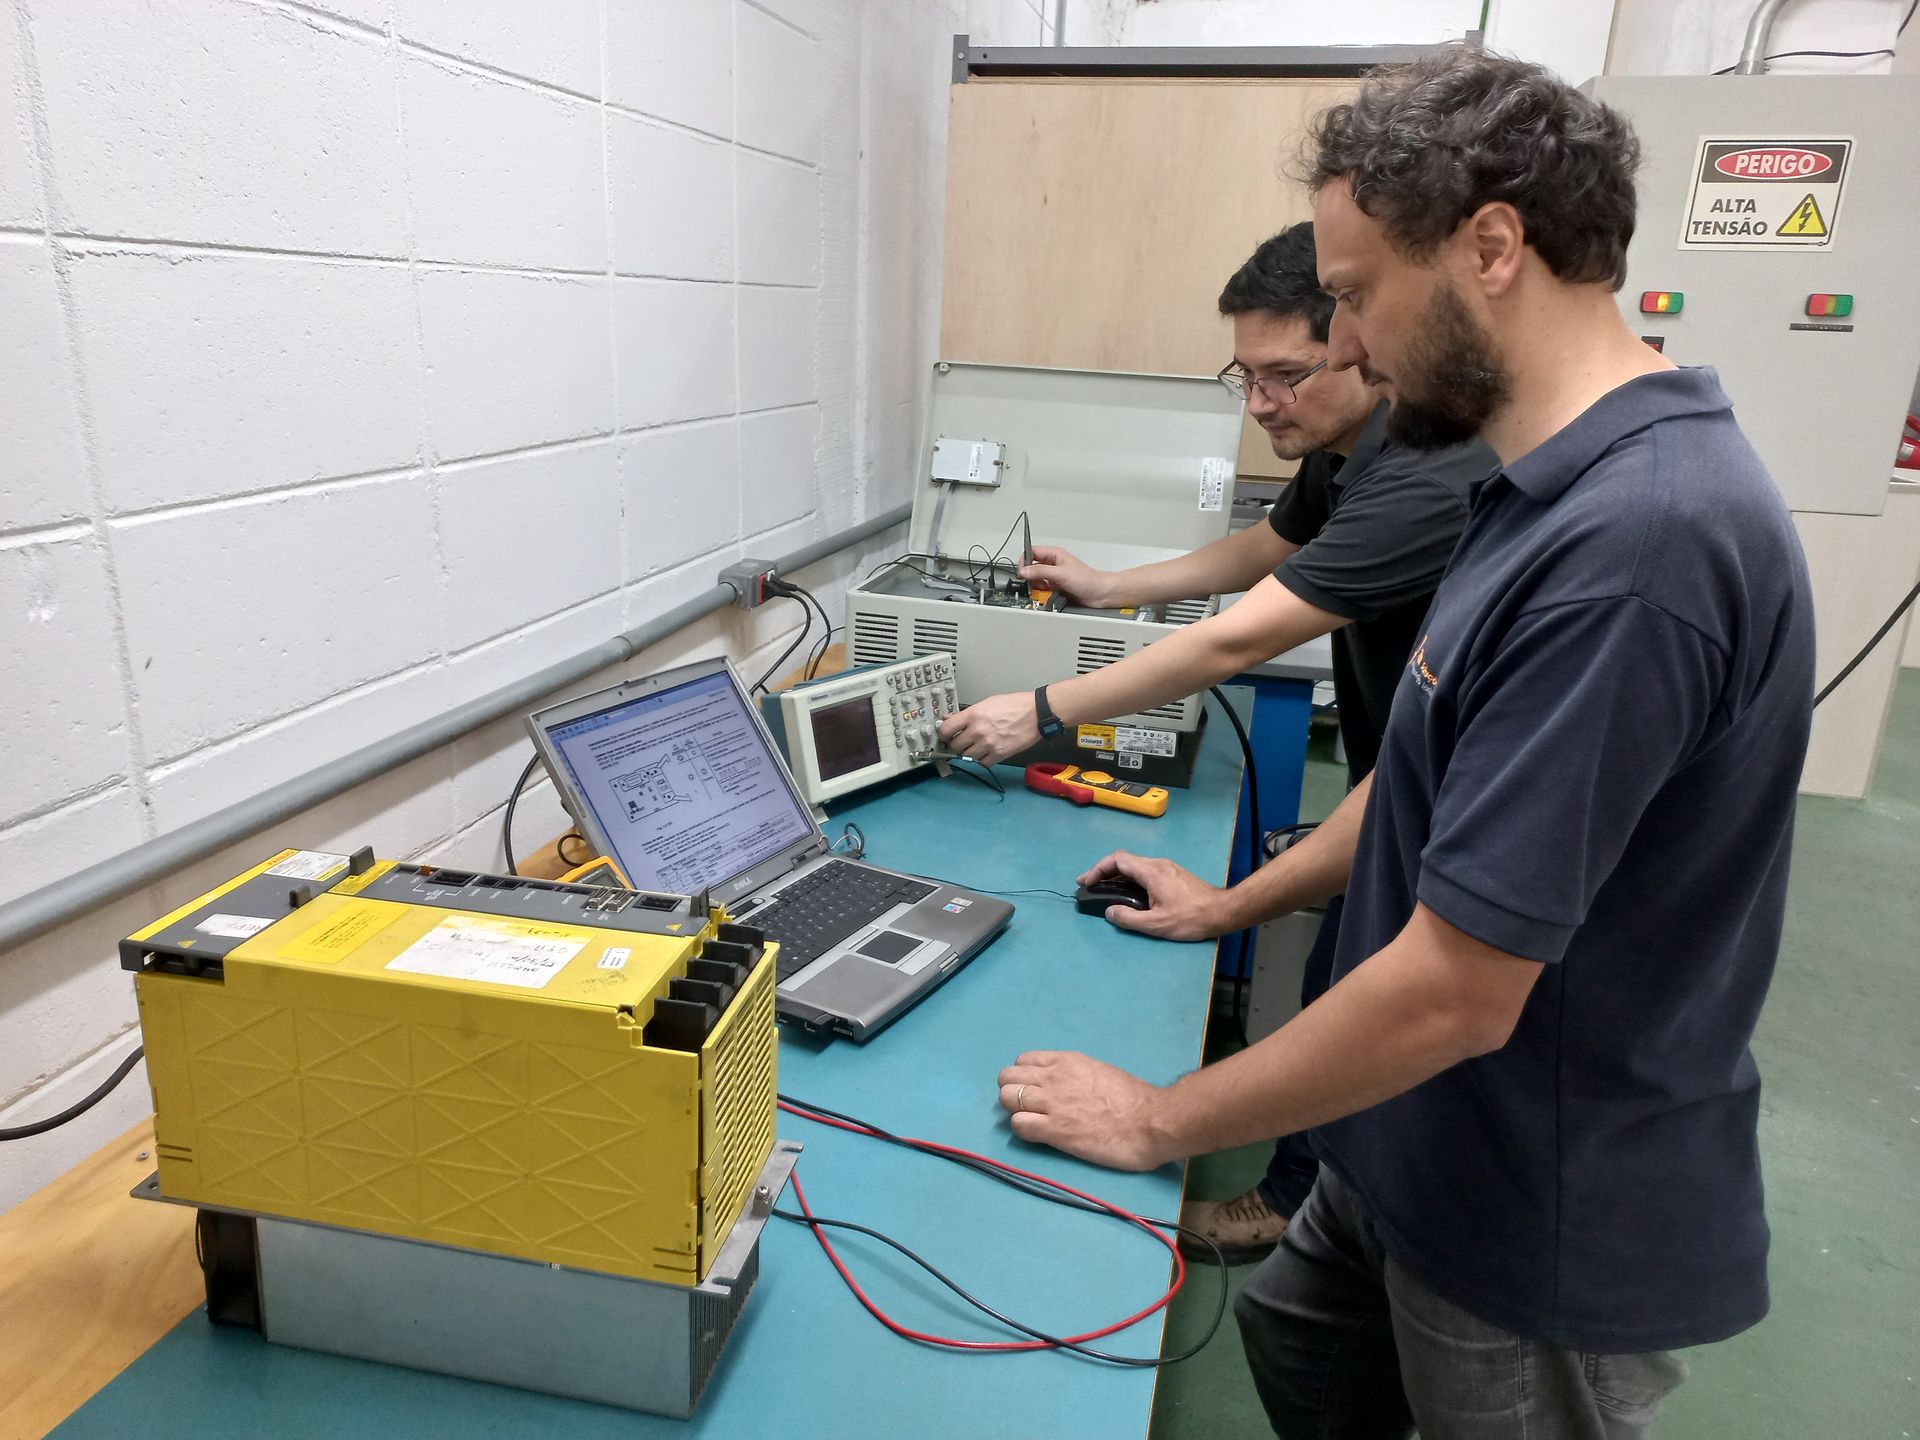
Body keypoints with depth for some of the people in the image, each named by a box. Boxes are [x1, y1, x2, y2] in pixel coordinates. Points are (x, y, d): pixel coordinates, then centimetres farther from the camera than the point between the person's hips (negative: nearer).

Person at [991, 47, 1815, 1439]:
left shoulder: (1633, 540, -32)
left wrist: (1160, 1121, -18)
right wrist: (1237, 901, 12)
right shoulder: (1556, 490, 1)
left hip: (1551, 1229, -8)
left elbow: (1454, 993, -30)